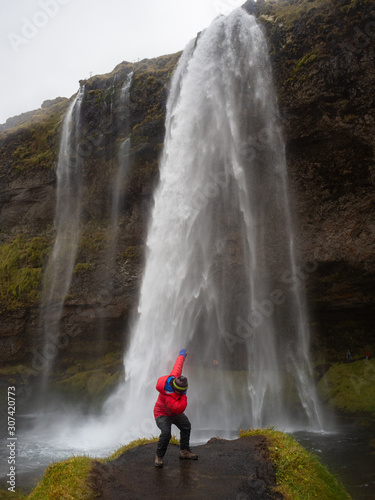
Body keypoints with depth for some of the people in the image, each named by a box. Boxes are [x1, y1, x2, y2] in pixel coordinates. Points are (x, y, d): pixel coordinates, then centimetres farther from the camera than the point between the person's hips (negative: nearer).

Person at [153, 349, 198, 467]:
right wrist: (184, 395, -34)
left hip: (174, 412, 9)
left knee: (186, 427, 7)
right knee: (166, 433, -28)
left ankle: (184, 451, 19)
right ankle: (159, 456, -9)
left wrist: (182, 355, 13)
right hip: (162, 414, -8)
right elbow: (180, 408, -42)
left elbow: (178, 365, -3)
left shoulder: (173, 377, -22)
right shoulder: (167, 396, -40)